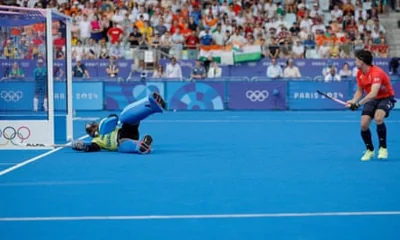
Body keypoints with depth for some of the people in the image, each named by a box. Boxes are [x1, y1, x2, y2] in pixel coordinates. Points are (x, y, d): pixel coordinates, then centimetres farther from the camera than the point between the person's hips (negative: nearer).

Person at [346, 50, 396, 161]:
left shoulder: (376, 72, -28)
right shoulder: (359, 73, -3)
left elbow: (373, 93, -39)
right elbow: (360, 91, 9)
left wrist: (358, 104, -43)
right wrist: (353, 101, -10)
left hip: (386, 98, -7)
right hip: (372, 100, 7)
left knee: (378, 118, -34)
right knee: (363, 125, -11)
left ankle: (383, 148, -15)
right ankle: (370, 150, 15)